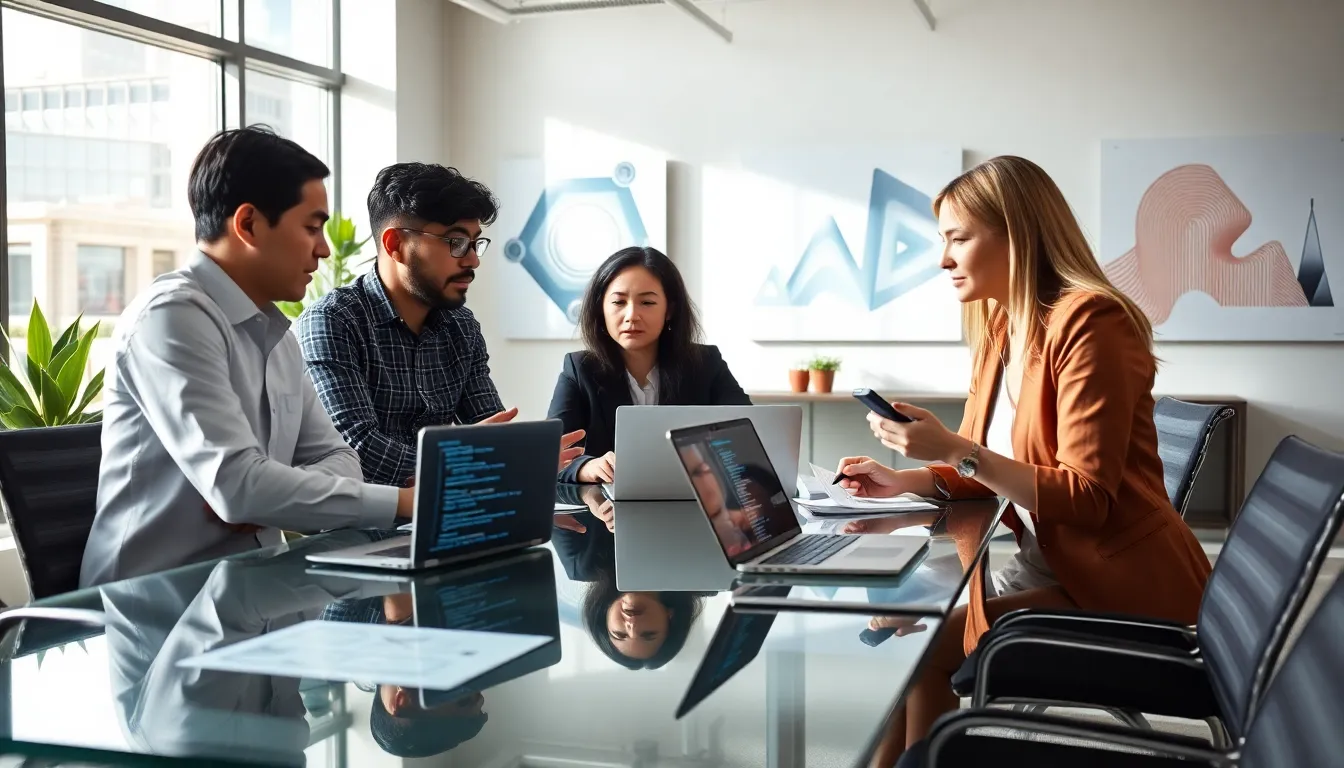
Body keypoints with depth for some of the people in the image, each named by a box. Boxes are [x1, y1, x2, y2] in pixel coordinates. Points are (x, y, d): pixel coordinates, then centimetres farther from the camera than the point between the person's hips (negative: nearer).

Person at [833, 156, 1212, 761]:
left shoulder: (1089, 322, -18)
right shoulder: (997, 332, 8)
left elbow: (1087, 496, -22)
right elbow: (987, 469, 15)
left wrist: (955, 451, -27)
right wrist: (905, 481, -2)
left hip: (1122, 585, -8)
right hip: (1048, 566, 8)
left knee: (925, 651, -15)